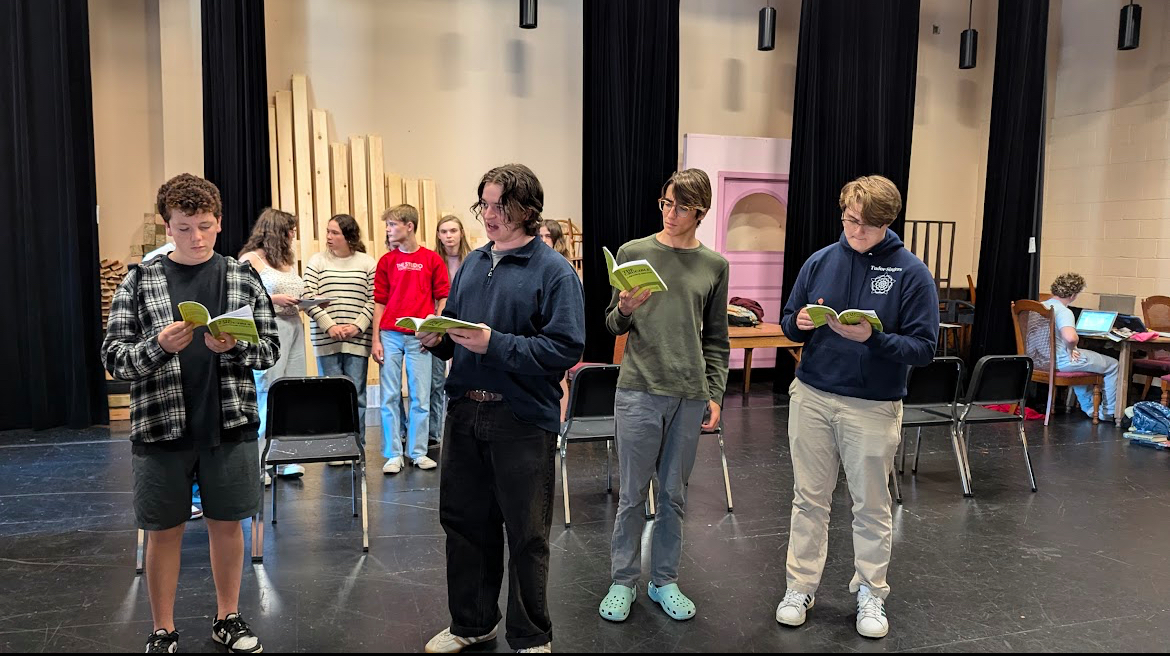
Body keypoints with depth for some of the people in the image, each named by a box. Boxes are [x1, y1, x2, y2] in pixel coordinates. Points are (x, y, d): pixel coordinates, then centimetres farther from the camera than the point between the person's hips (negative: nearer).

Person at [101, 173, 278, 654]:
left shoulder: (243, 278, 2)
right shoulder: (140, 281, -1)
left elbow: (270, 349, 2)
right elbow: (113, 358, -3)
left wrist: (234, 346, -18)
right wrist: (160, 346, -22)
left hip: (231, 425, 1)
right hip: (161, 427, -1)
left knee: (227, 523, 12)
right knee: (165, 531, 10)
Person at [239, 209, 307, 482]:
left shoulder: (288, 259, 20)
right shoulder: (251, 259, -1)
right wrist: (274, 299, -14)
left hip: (294, 328, 7)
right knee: (267, 395, -8)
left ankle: (286, 459, 10)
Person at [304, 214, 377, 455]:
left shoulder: (367, 263, 5)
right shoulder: (317, 261, 6)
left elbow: (373, 300, 3)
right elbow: (308, 298, 1)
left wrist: (357, 326, -9)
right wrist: (329, 326, -9)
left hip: (358, 341, 0)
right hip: (326, 341, 0)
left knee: (356, 395, 3)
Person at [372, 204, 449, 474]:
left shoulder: (432, 259, 2)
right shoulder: (386, 261, 7)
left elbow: (442, 299, 5)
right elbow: (379, 302, 7)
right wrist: (376, 339, 1)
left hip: (419, 338, -1)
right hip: (390, 335, 2)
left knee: (420, 397, 3)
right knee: (390, 397, 3)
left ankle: (418, 452, 14)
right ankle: (393, 455, 11)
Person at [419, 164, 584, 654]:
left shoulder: (555, 272, -9)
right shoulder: (472, 264, 11)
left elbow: (565, 348, -19)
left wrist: (495, 344, -24)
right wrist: (436, 339, -4)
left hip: (523, 420, -6)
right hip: (464, 412, 6)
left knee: (526, 534, 7)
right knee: (463, 520, 17)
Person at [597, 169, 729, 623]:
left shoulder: (714, 266, 7)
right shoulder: (633, 252, 2)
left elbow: (717, 340, 11)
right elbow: (613, 326, 5)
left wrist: (715, 394, 5)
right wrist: (625, 310, -16)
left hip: (690, 396, 2)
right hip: (639, 391, -1)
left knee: (674, 495, 11)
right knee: (632, 495, 6)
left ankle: (664, 581, 26)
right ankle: (623, 583, 22)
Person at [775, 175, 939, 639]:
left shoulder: (911, 272, -7)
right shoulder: (820, 261, 2)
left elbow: (924, 347, -10)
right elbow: (789, 323, 10)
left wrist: (873, 338, -25)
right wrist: (801, 323, -13)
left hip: (873, 407, -2)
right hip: (811, 397, 3)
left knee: (871, 506, 12)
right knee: (809, 499, 12)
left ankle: (871, 593, 29)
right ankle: (800, 586, 26)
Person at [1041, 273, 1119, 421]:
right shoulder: (1064, 312, -23)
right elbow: (1070, 337, -42)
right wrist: (1071, 349, -19)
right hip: (1062, 361, -9)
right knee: (1112, 365, 12)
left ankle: (1090, 408, 44)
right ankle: (1108, 413, 21)